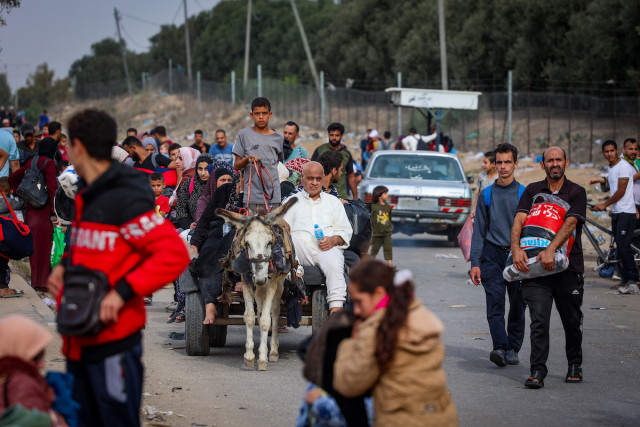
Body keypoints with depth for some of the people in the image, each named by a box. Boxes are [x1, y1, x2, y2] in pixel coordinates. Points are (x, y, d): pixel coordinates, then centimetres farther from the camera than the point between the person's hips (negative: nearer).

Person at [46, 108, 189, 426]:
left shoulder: (125, 198, -16)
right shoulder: (87, 197, 13)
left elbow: (174, 254, -21)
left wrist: (123, 292, -26)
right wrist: (65, 266, 6)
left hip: (113, 343, -9)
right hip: (80, 342, 9)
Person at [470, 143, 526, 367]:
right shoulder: (486, 194, 9)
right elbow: (479, 230, 10)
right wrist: (475, 263, 2)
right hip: (492, 255, 0)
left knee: (517, 307, 4)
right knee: (495, 304, -13)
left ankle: (513, 349, 15)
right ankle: (500, 348, -23)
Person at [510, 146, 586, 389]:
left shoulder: (576, 192, 2)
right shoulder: (532, 191, 10)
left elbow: (570, 223, -13)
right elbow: (519, 219, -2)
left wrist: (551, 250, -27)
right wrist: (516, 248, -21)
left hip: (569, 265, -1)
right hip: (537, 267, 1)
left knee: (572, 321, 10)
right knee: (539, 320, -9)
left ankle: (574, 364, 30)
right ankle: (537, 371, -9)